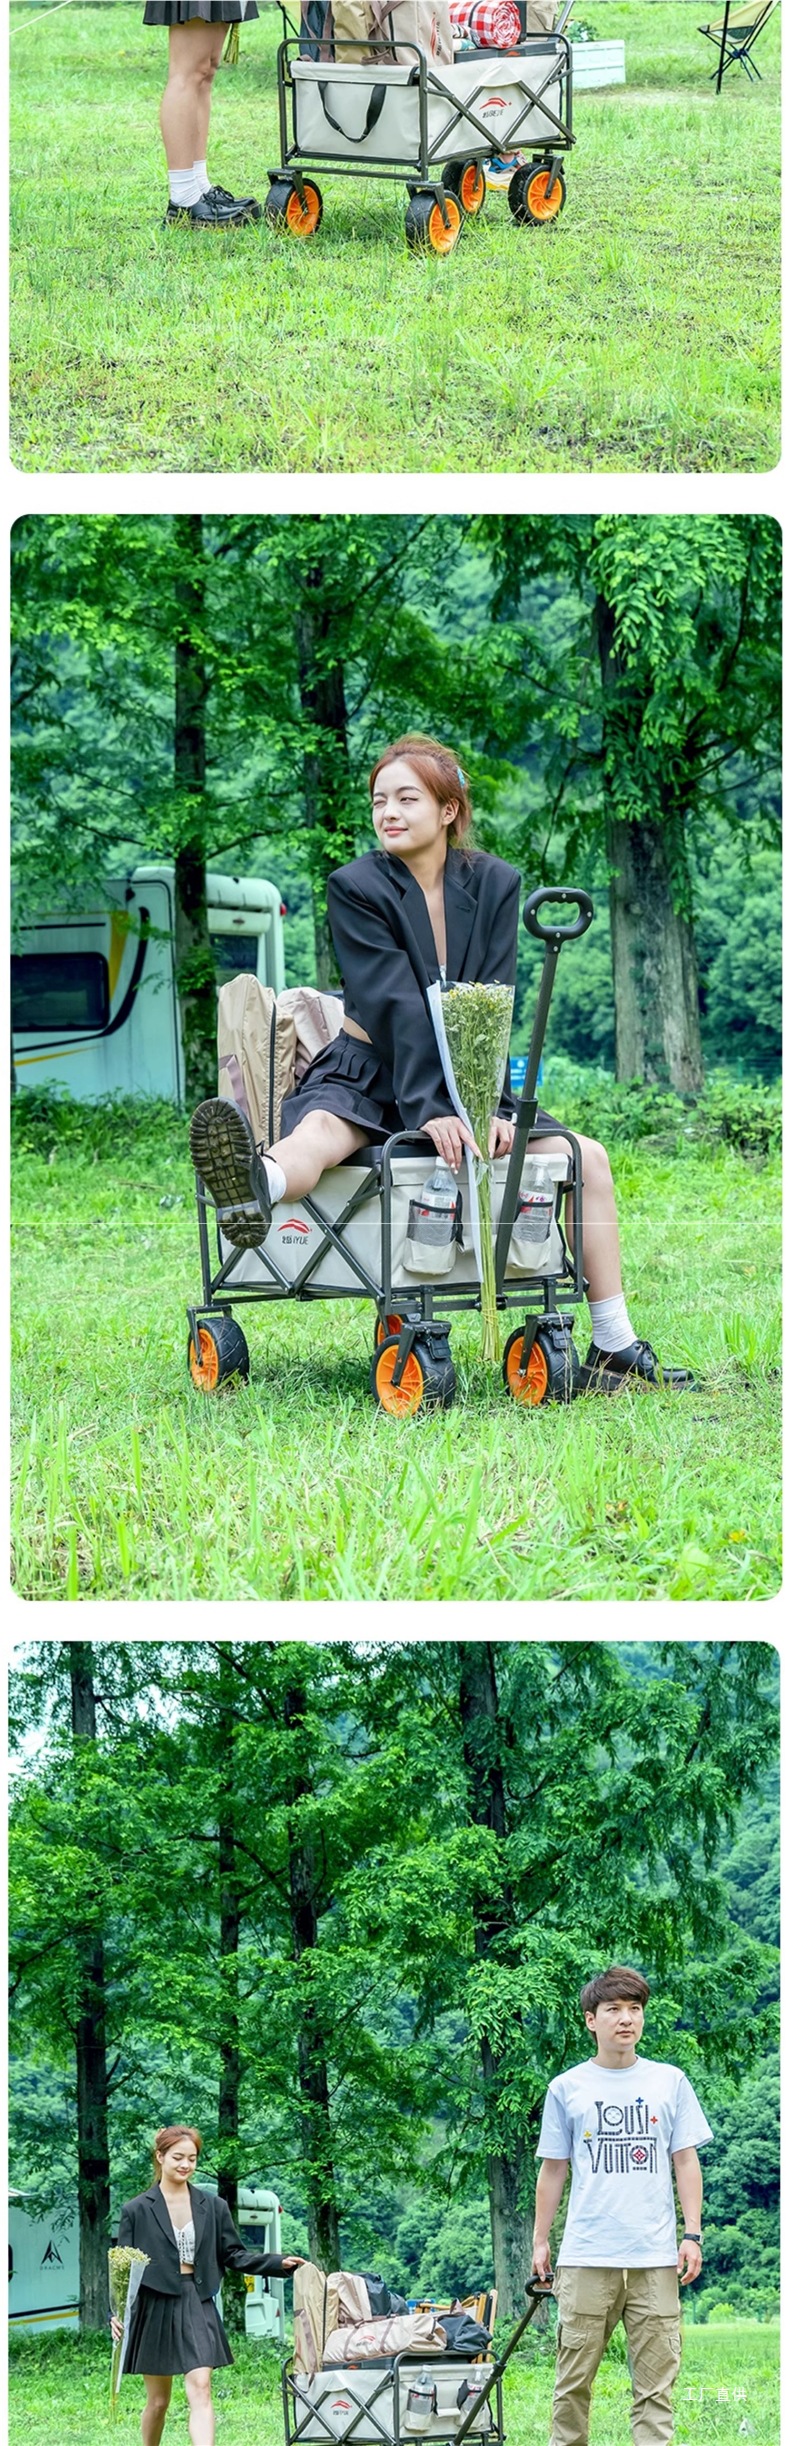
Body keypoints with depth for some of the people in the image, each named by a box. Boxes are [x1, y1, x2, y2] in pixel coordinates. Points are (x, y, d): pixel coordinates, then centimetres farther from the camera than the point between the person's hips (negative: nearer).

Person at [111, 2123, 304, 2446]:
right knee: (158, 2400, 9)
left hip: (197, 2307, 1)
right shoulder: (137, 2210, 1)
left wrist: (279, 2263, 0)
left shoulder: (213, 2207, 8)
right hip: (155, 2309, -1)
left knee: (200, 2390, -14)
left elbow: (233, 2254, 12)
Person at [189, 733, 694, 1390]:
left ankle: (614, 1349, 0)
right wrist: (429, 1110, -32)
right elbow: (398, 1007, -21)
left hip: (467, 1078, 5)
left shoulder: (494, 884, 2)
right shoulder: (357, 887, -8)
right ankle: (254, 1191, -78)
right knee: (319, 1128, -39)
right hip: (370, 1072, -5)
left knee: (588, 1157, -5)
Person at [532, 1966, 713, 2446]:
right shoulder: (567, 2089, 8)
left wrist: (693, 2234, 2)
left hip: (656, 2259, 0)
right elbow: (553, 2170, 13)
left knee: (656, 2381, -3)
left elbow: (686, 2162, 10)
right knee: (574, 2379, -1)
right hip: (586, 2257, 0)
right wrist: (540, 2241, 10)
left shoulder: (670, 2082, 9)